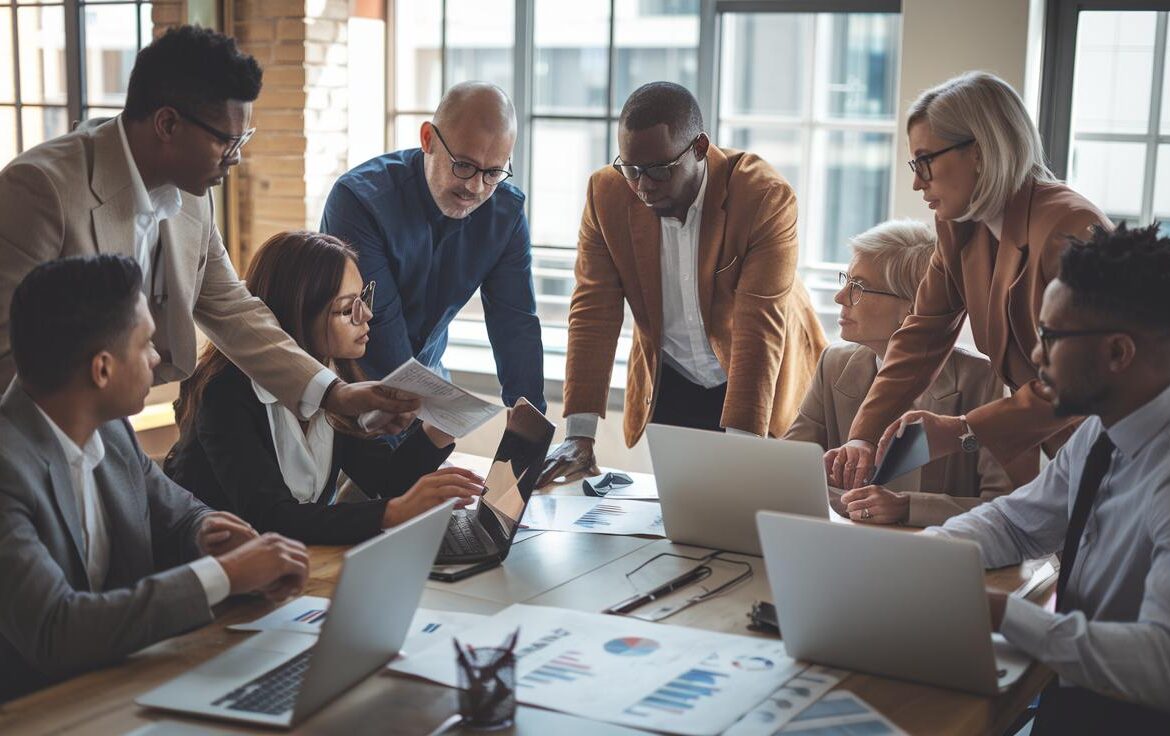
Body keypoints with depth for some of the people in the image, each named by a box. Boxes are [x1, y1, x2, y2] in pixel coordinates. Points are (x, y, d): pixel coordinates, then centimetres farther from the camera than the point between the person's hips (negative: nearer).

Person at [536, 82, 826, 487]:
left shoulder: (766, 198, -25)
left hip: (764, 381, -2)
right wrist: (579, 435, -21)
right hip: (670, 387, 3)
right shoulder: (607, 194, -13)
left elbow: (760, 328, -29)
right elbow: (593, 310, -14)